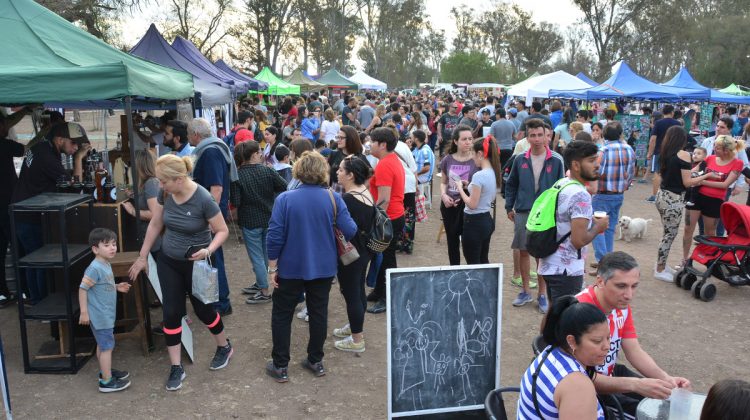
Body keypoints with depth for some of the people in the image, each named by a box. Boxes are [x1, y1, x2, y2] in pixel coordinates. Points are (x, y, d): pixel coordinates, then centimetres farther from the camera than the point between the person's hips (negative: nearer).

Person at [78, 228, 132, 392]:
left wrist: (117, 287, 7)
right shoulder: (95, 268, -23)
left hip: (106, 315, 9)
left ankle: (106, 371, 37)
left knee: (102, 345, 22)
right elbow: (82, 288, -22)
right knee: (107, 346, -2)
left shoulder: (106, 265, 6)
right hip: (99, 316, -9)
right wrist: (84, 312, -21)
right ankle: (106, 381, 6)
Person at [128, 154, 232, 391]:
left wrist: (208, 250, -33)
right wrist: (142, 257, 10)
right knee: (171, 312, 3)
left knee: (202, 309, 11)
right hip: (168, 262, 4)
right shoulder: (165, 194, -9)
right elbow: (155, 225, 5)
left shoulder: (203, 199, -25)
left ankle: (224, 348, 38)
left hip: (195, 264, -4)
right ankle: (176, 367, 17)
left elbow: (222, 231, -15)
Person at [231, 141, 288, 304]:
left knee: (257, 256, 5)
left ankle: (265, 291, 10)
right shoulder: (267, 171, -7)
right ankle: (260, 284, 33)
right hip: (269, 218, 4)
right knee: (265, 254, 19)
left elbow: (235, 202, -18)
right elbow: (284, 187, -4)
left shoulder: (237, 175, -15)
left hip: (250, 221, -4)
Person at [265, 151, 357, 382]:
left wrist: (272, 268, -4)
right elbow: (350, 231, -12)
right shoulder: (333, 198, -9)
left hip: (291, 269, -2)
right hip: (323, 268, 2)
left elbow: (274, 237, -14)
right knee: (319, 313, 17)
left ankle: (280, 366, 19)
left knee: (282, 316, 13)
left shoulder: (285, 198, -14)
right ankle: (316, 361, 28)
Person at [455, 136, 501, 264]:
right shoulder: (494, 173, 5)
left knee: (473, 263, 2)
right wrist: (469, 185, 10)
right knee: (483, 261, 18)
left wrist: (460, 188, -8)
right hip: (487, 220, 9)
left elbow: (472, 205, -20)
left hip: (474, 222, -9)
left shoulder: (479, 176, -22)